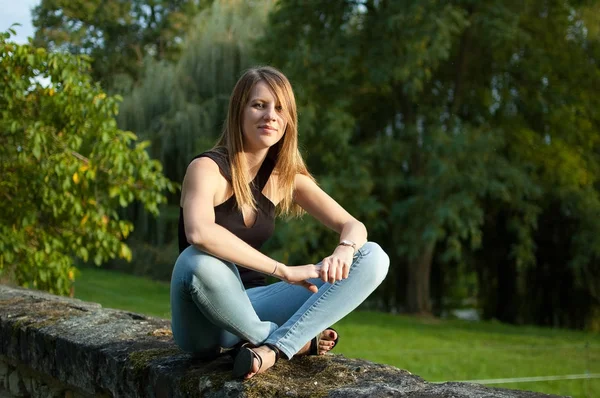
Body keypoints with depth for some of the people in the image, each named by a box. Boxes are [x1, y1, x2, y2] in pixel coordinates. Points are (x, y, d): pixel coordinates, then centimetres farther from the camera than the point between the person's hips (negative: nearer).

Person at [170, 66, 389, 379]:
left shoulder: (285, 176, 3)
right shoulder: (207, 168, -15)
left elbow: (353, 226, -1)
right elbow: (199, 233, -36)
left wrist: (344, 251, -26)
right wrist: (284, 271, -36)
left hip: (251, 305, 6)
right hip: (206, 323, -5)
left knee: (373, 257, -8)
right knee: (200, 262, -41)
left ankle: (273, 348, -26)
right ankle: (296, 341, -17)